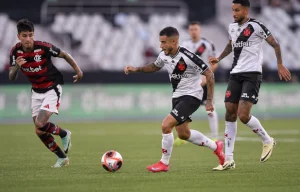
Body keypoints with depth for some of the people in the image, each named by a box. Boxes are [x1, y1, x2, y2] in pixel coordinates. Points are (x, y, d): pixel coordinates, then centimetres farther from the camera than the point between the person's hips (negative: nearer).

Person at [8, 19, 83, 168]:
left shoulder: (43, 47, -23)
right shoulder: (15, 51, -11)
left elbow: (64, 55, -7)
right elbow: (11, 78, -10)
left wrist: (78, 70, -3)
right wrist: (16, 67, -31)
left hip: (52, 88, -5)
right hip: (36, 91, 5)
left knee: (40, 124, -21)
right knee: (40, 131, 6)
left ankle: (64, 134, 10)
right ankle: (62, 158, 25)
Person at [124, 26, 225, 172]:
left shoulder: (188, 57, -25)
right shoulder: (163, 56, -4)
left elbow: (209, 74, -18)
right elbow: (155, 67, 20)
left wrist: (209, 101, -18)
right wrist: (136, 69, 4)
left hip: (191, 97, -8)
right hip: (177, 96, 8)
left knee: (166, 125, -20)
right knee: (183, 134, 17)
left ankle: (164, 163, -3)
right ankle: (215, 147, 38)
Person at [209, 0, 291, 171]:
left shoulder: (256, 26, -10)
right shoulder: (232, 27, 11)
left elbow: (275, 44, -2)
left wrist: (280, 65, -7)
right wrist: (219, 58, 21)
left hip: (252, 74, -7)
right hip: (236, 74, 7)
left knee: (243, 115, -17)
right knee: (230, 114, -1)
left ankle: (267, 141, 9)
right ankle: (228, 159, 2)